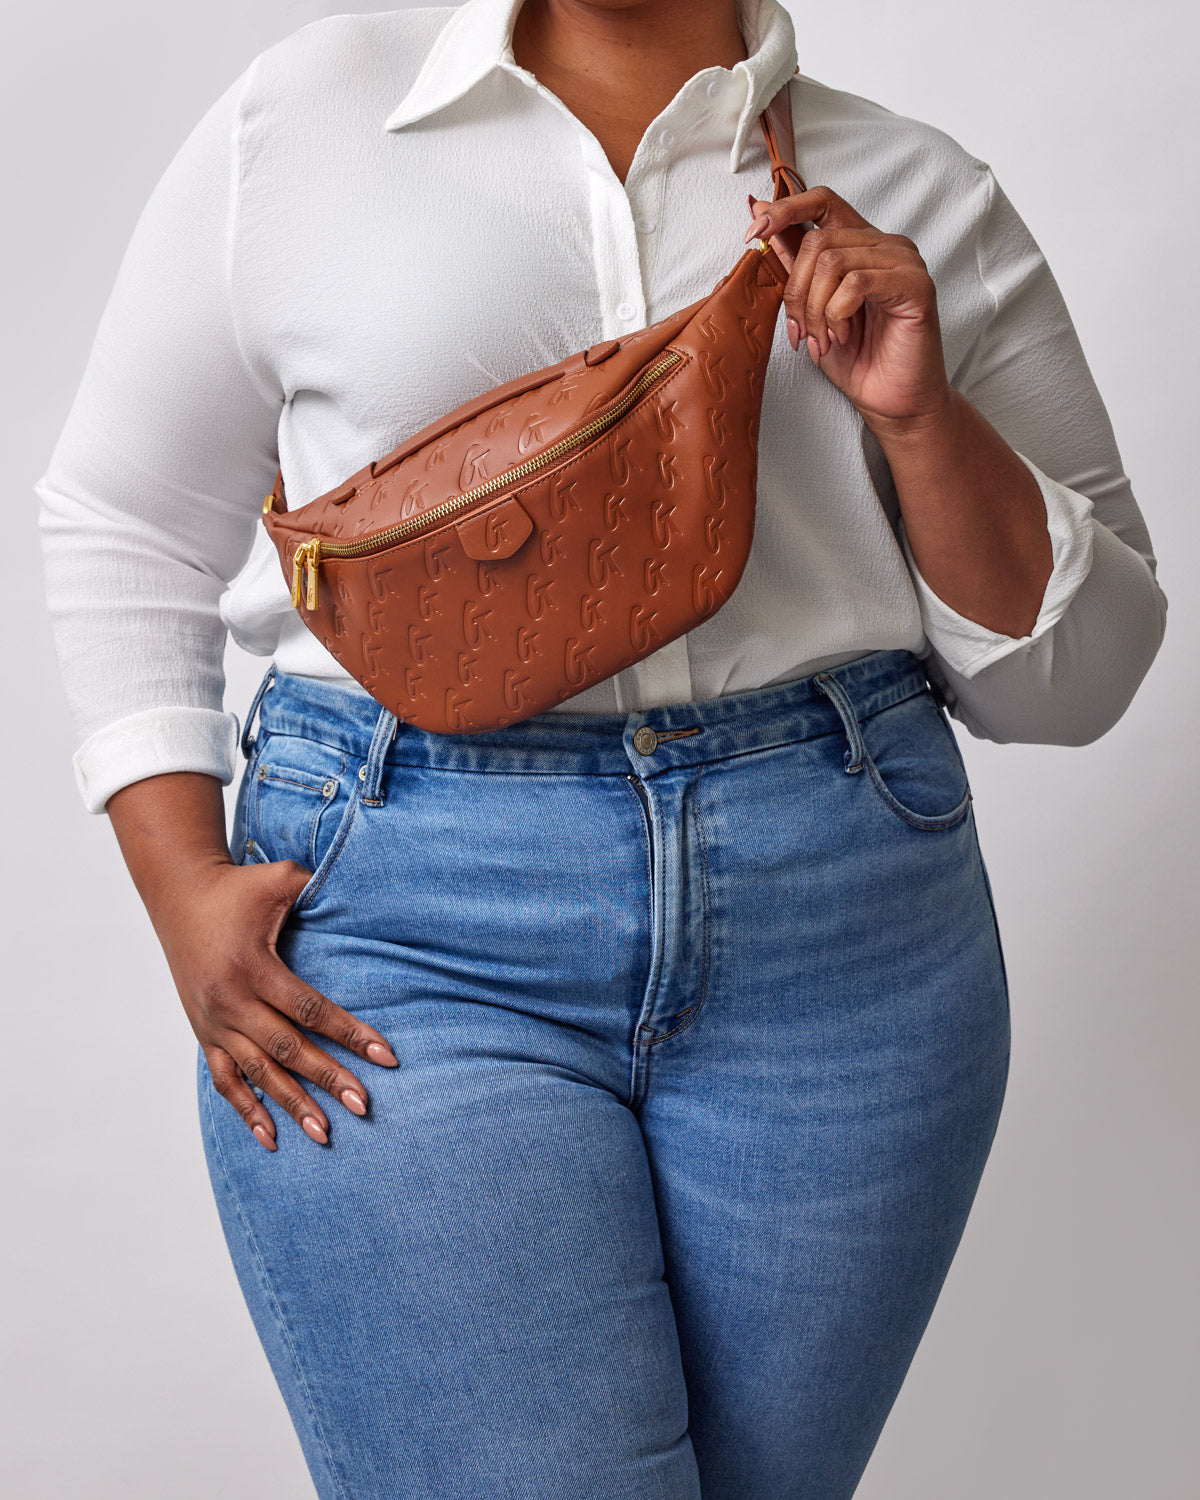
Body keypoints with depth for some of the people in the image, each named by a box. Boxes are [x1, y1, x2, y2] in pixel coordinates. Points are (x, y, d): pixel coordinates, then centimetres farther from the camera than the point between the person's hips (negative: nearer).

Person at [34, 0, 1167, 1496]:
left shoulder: (924, 201, 9)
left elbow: (1072, 675, 9)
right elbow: (121, 523, 11)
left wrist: (917, 414, -8)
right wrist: (185, 887, -2)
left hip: (843, 926, 2)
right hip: (408, 934, -2)